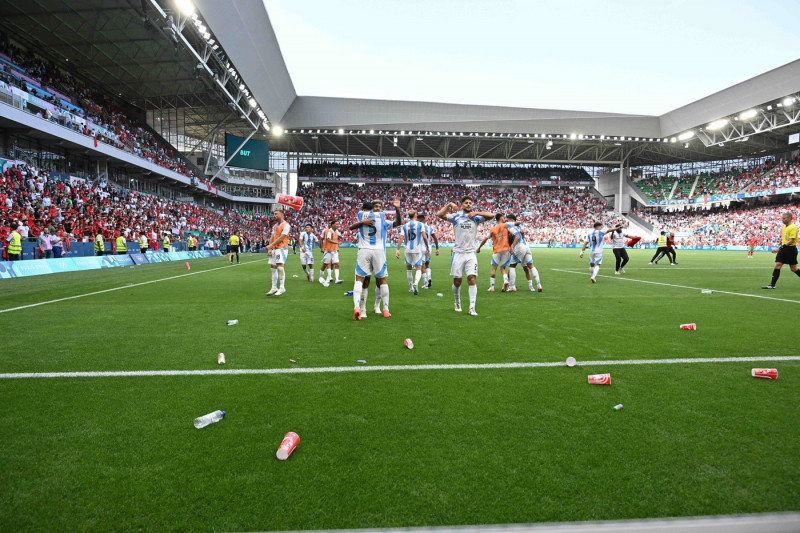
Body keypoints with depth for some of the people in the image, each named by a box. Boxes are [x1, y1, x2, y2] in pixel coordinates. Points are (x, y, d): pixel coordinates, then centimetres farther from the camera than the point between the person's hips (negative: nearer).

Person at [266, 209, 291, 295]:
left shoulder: (286, 225, -9)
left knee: (280, 266, -17)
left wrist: (270, 245, -16)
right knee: (273, 267, 7)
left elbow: (281, 238, -15)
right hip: (274, 249, 8)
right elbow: (272, 238, 15)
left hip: (282, 248, -8)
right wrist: (269, 249, 4)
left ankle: (282, 288, -9)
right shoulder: (275, 226, 17)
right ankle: (274, 288, 14)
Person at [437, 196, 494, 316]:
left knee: (472, 279, -10)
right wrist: (449, 205, -7)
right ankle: (457, 303, 28)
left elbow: (491, 215, -1)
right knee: (457, 281, 5)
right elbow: (439, 214, -5)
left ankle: (472, 308, -7)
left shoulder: (476, 218, 9)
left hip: (471, 254, 1)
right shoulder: (456, 217, 5)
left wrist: (476, 213, -8)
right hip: (458, 253, 0)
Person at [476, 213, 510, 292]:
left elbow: (485, 239, 10)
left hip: (496, 251, 1)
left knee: (494, 268, 9)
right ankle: (505, 280, -17)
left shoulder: (492, 229, 7)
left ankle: (492, 286, 6)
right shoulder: (505, 226, 2)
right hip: (506, 249, -1)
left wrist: (479, 248, 19)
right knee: (503, 268, 10)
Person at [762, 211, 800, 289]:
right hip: (783, 249, 7)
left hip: (790, 249, -7)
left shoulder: (793, 227, -13)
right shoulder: (784, 227, 12)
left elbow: (791, 241, -19)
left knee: (793, 269, 3)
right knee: (777, 266, -2)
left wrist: (780, 248, -22)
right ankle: (772, 285, -6)